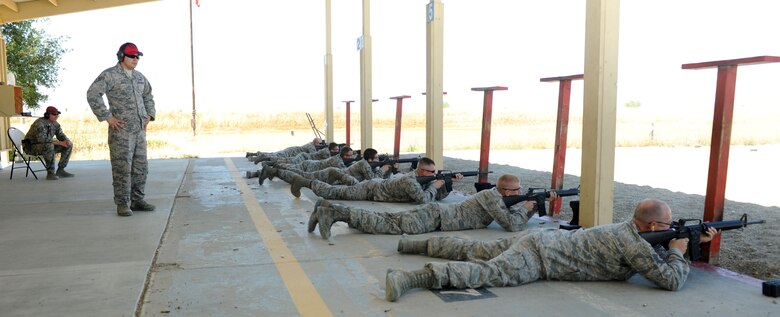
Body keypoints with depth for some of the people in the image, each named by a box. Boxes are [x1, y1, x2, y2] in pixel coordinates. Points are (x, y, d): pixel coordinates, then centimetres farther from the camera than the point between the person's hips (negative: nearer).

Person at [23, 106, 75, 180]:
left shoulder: (55, 123, 0)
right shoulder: (39, 123, -26)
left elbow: (61, 135, 3)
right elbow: (42, 140, -36)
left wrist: (67, 140, -21)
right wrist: (60, 143, -32)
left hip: (46, 146, 8)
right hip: (32, 147, -8)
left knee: (69, 145, -3)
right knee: (49, 145, -40)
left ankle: (60, 170, -3)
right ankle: (50, 173, -32)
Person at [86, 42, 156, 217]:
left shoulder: (139, 76, 14)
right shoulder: (109, 75, -8)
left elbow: (148, 96, 28)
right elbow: (92, 95, -18)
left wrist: (149, 116, 14)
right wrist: (107, 117, -18)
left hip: (139, 129, 7)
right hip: (121, 129, -7)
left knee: (140, 167, 8)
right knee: (122, 168, -4)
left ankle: (137, 201, 17)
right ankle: (122, 204, 3)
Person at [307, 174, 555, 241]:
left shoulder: (497, 196, 19)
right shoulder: (492, 195, -10)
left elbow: (516, 217, 29)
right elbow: (512, 225, -15)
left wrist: (540, 200, 20)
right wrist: (525, 208, 2)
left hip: (435, 213, 8)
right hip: (435, 216, -8)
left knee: (387, 221, 1)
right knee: (393, 226, -19)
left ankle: (333, 210, -5)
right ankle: (331, 212, -27)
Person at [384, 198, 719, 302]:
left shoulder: (629, 229, 16)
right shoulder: (633, 244, -13)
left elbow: (657, 254, 33)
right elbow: (672, 280, -12)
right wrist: (678, 251, 6)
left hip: (540, 239, 9)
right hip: (540, 256, -9)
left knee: (475, 252, 18)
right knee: (485, 273, -22)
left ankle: (423, 244, 25)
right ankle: (408, 278, -34)